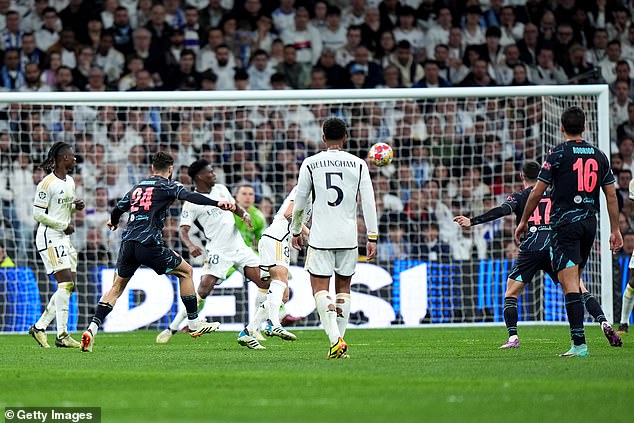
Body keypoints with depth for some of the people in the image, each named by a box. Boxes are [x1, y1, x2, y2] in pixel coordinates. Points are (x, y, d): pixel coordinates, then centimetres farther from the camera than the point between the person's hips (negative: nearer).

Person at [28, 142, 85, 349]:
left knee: (70, 285, 5)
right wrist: (63, 225, -12)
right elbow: (38, 214, -15)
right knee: (65, 282, -17)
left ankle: (39, 327, 13)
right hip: (49, 237, -9)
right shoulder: (48, 183, -14)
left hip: (64, 238, 9)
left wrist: (76, 206, 4)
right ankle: (62, 335, -18)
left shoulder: (70, 182, 13)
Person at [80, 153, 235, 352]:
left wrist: (113, 222, 54)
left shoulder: (137, 187, 22)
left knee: (117, 287, 15)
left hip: (128, 242, 5)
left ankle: (92, 329, -1)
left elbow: (118, 208, 31)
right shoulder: (167, 186, 5)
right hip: (149, 244, -5)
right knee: (186, 271, 13)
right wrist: (217, 203, -24)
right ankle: (194, 324, 13)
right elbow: (189, 196, -13)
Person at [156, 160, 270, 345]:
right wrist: (190, 245, -34)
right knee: (203, 290, -17)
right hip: (218, 252, -6)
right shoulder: (192, 203, -10)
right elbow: (183, 229, -14)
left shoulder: (221, 189, 9)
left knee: (265, 283, -1)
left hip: (239, 246, 6)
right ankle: (172, 328, -8)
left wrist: (244, 214, 0)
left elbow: (235, 207, 23)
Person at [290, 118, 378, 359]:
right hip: (348, 237, 2)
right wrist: (372, 237, 0)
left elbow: (299, 203, 4)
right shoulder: (358, 164, 3)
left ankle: (335, 340, -20)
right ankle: (339, 340, 11)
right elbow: (369, 203, -2)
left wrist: (295, 231, 19)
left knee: (320, 288, -1)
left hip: (320, 237, -2)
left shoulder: (310, 164, 0)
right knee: (343, 288, 15)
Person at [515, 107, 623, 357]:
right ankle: (576, 335, 21)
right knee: (575, 279, 19)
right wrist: (615, 230, 15)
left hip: (565, 223, -6)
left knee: (569, 283, -10)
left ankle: (579, 343, -19)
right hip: (589, 222, 6)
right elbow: (611, 195, 9)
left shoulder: (558, 154, -6)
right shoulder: (598, 156, 9)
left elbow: (537, 192, -4)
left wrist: (523, 221, 9)